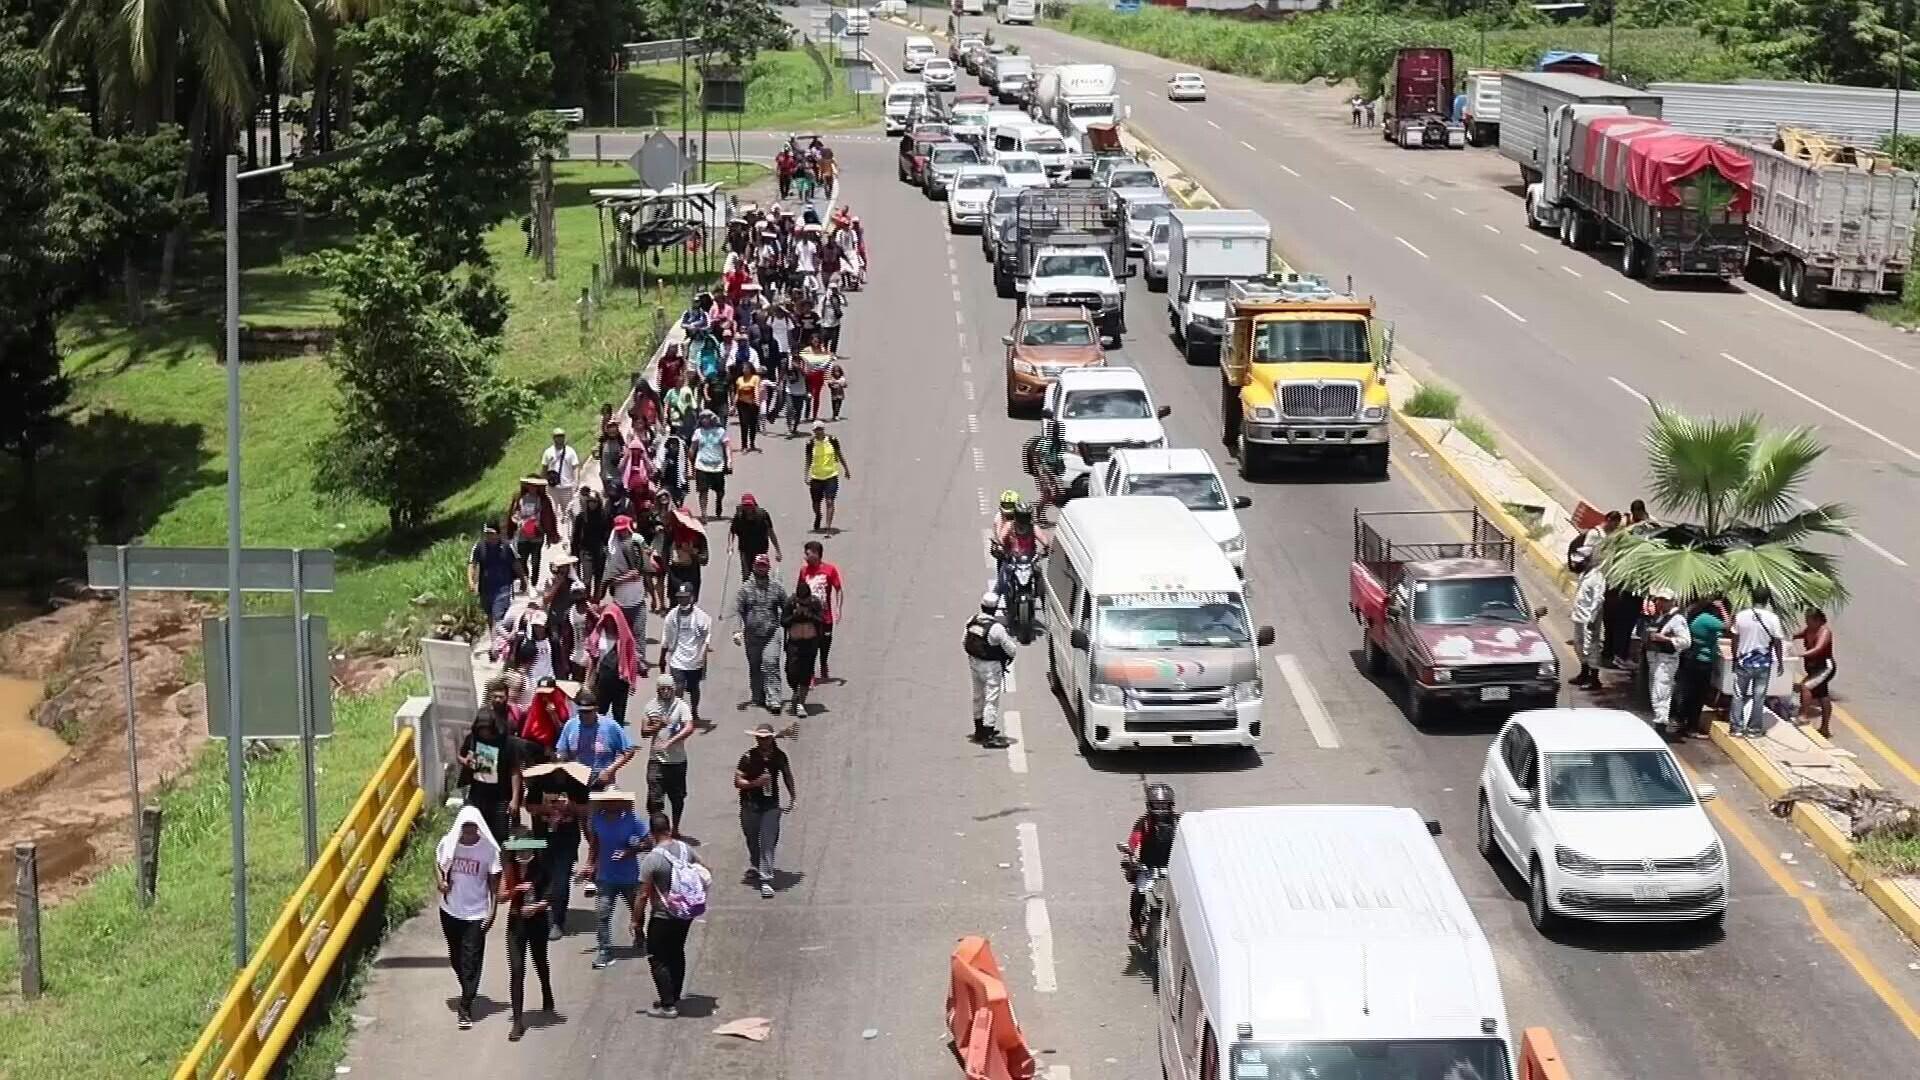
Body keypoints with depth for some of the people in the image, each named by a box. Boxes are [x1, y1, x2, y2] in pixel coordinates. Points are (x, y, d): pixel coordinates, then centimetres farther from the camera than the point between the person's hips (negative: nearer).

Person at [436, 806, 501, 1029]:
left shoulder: (489, 849, -13)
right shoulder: (448, 843, -6)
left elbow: (494, 882, -6)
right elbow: (439, 866, 12)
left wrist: (492, 911, -10)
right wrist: (441, 882, -9)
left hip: (476, 913, -3)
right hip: (450, 910, 3)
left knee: (471, 960, -6)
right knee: (455, 958, 17)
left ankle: (466, 1007, -4)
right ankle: (468, 993, 40)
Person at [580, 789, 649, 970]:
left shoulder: (632, 820, -15)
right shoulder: (597, 819, -6)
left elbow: (647, 843, -11)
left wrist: (630, 851, -25)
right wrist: (589, 865, 4)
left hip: (630, 876, -1)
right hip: (605, 877, 1)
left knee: (637, 910, 20)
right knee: (602, 914, -11)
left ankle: (639, 939, 47)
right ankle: (604, 952, -4)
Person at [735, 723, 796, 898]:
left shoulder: (779, 756, -2)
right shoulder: (748, 757, -10)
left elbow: (787, 775, 16)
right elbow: (737, 782, -10)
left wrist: (792, 797, 18)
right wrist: (755, 783, -25)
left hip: (771, 805, 0)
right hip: (750, 805, 0)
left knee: (768, 843, -10)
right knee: (752, 841, 17)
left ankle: (766, 880, -12)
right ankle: (754, 868, 43)